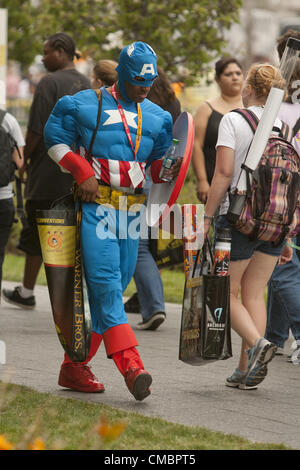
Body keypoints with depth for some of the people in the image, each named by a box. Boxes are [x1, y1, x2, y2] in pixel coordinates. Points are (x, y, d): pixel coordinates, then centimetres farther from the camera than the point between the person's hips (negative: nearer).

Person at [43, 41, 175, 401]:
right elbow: (56, 139, 5)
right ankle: (131, 366, -24)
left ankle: (74, 368, 14)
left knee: (111, 288, 5)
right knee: (105, 284, -16)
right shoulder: (86, 105, -1)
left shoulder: (156, 118, 13)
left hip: (131, 209, 5)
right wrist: (83, 171, -7)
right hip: (96, 206, -5)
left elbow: (156, 167, 18)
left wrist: (168, 168, -6)